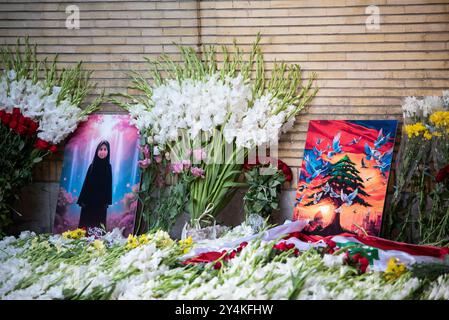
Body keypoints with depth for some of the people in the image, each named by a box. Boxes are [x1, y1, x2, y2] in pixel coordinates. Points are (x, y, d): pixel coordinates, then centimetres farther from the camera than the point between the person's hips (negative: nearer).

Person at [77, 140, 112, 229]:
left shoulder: (108, 167, 2)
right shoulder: (92, 166, 3)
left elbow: (109, 185, 1)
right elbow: (86, 183, 3)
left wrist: (107, 201, -6)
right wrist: (82, 200, -2)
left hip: (101, 201, -1)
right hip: (89, 200, 1)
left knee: (98, 224, 1)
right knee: (86, 223, 1)